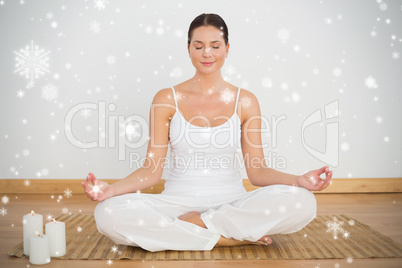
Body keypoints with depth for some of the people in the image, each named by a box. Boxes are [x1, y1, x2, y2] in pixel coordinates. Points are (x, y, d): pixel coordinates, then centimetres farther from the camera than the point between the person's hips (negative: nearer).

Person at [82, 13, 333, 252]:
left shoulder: (244, 101, 4)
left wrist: (299, 180, -16)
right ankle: (229, 237, -20)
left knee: (303, 203, -27)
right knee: (108, 214, -29)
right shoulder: (167, 100, 2)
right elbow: (152, 170, -1)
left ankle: (195, 223, -15)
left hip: (232, 202, 1)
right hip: (178, 202, 0)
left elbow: (257, 170, 2)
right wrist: (111, 189, -19)